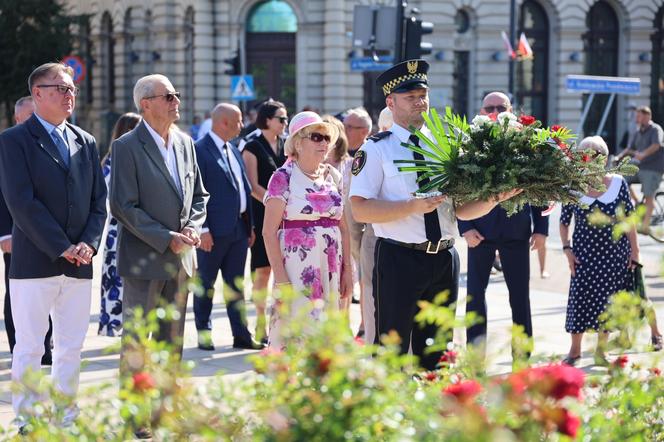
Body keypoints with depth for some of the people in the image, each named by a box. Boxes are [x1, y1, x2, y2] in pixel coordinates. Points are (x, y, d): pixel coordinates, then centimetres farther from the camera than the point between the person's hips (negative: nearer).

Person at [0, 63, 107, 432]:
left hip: (79, 263, 5)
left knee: (72, 347, 8)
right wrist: (60, 247, -15)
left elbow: (99, 199, 12)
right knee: (30, 348, -1)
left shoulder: (85, 142, 14)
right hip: (34, 262, -5)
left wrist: (89, 243, -5)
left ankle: (67, 418, 16)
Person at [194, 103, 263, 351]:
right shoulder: (199, 150, -10)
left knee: (236, 284, 11)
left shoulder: (233, 151, 15)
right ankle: (204, 334, 13)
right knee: (206, 284, 4)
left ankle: (241, 335, 14)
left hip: (238, 228, 8)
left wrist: (250, 225, 14)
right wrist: (202, 228, -18)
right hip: (214, 231, -8)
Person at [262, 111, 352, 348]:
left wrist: (347, 269, 8)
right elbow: (269, 232, -8)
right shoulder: (283, 178, -4)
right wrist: (280, 277, -13)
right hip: (297, 266, -5)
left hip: (330, 268, 5)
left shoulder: (334, 177, 11)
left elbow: (343, 228, 15)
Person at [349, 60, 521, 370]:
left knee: (435, 354, 14)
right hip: (399, 260, -5)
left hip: (444, 261, 5)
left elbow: (462, 209, 10)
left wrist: (497, 198, -9)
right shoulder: (376, 149, -4)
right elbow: (359, 210, -13)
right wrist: (414, 206, -21)